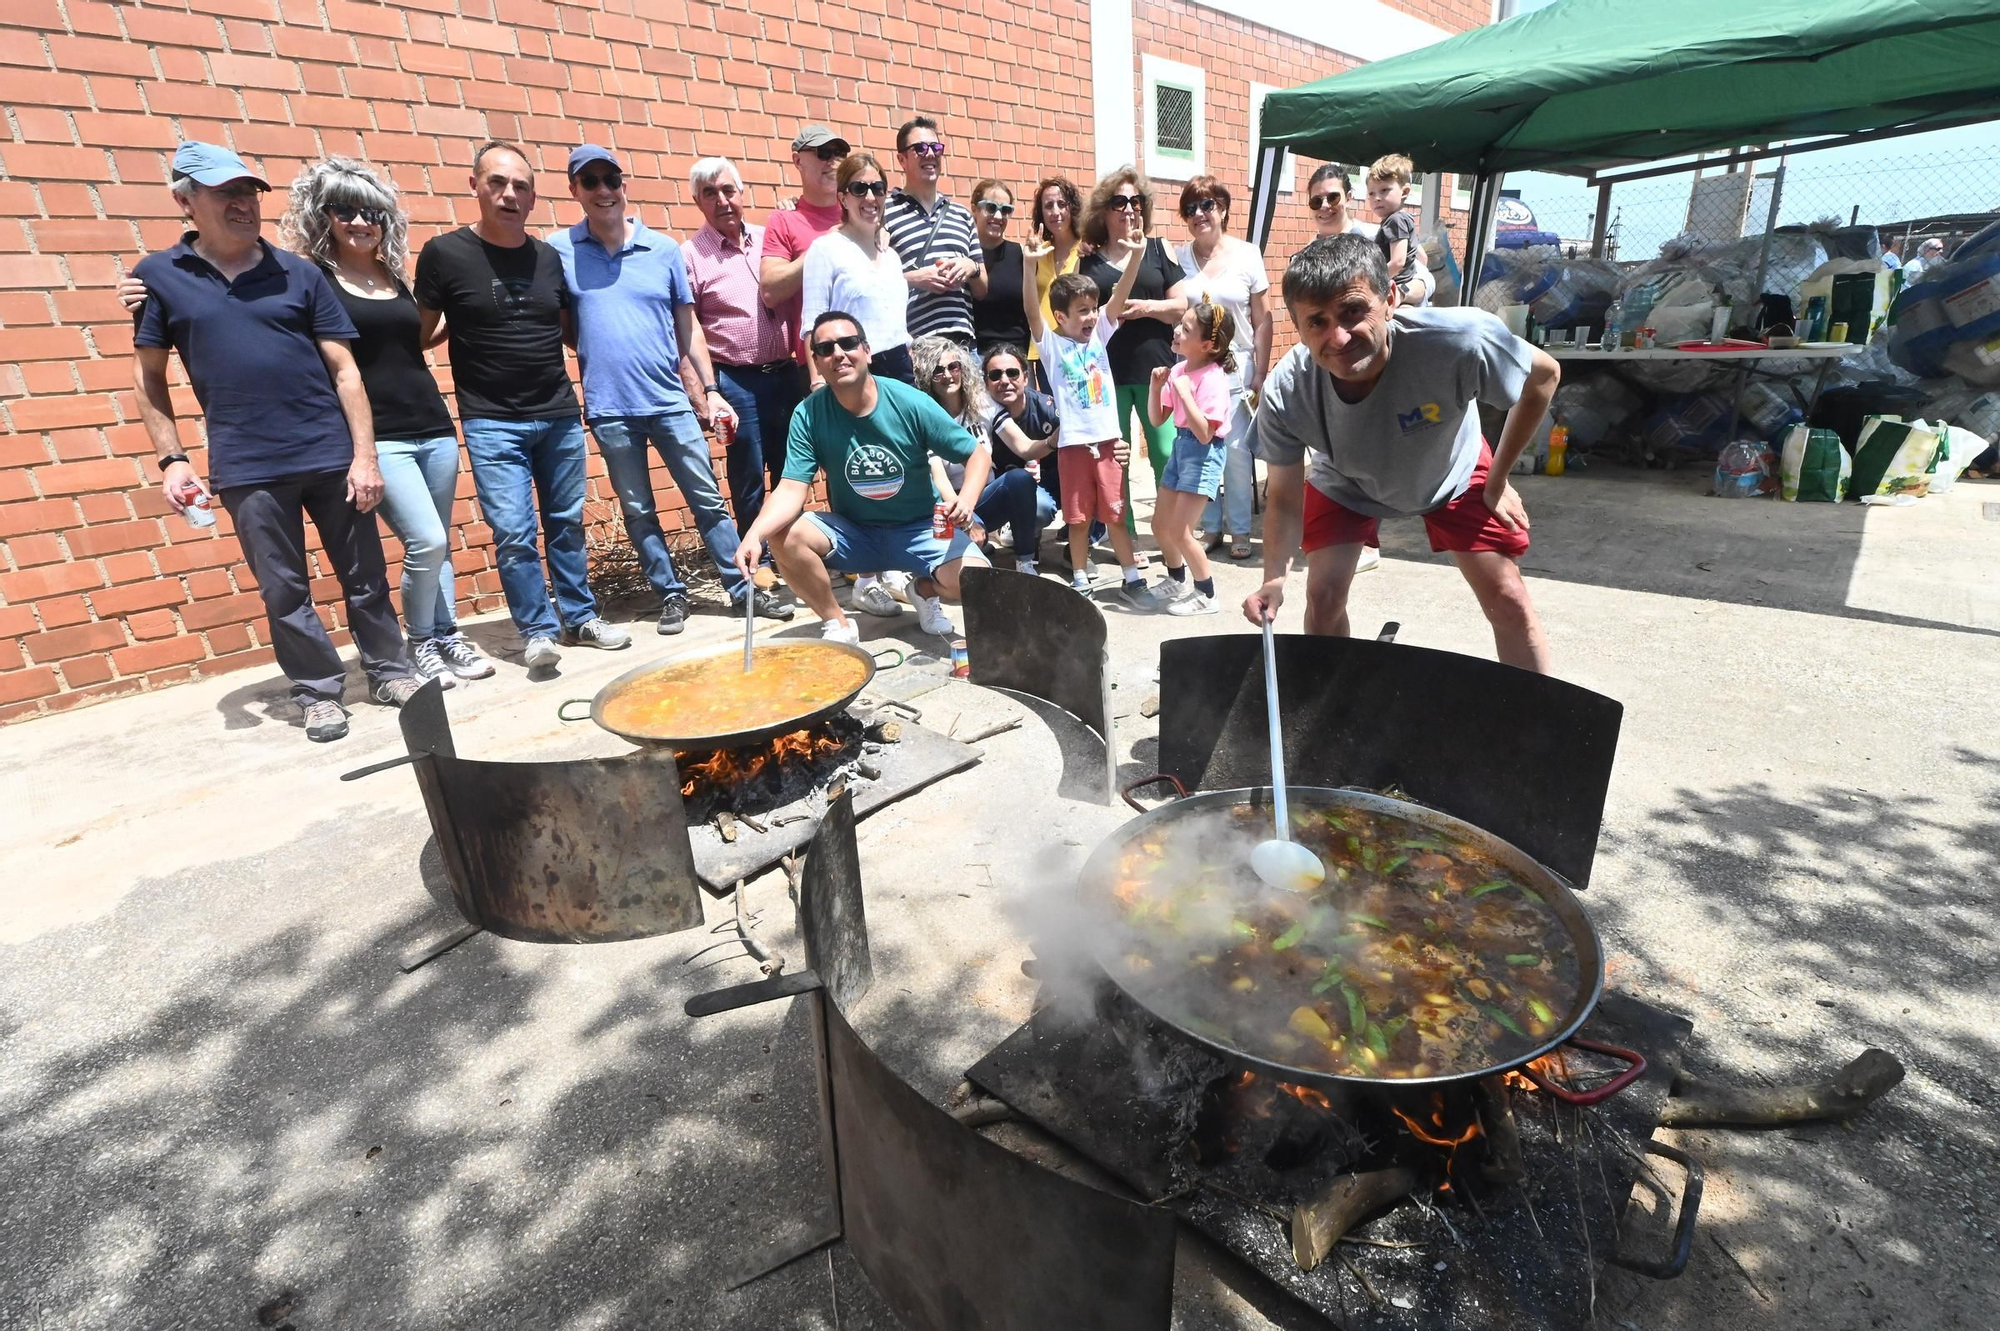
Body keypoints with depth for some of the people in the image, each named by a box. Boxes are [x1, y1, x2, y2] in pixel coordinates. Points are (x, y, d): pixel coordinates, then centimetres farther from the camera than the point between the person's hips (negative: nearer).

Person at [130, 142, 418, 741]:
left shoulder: (298, 273, 6)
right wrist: (171, 458, 2)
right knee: (284, 592, 5)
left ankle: (389, 671, 23)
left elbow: (344, 371, 2)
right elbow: (147, 375, 11)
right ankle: (319, 691, 19)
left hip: (331, 455, 0)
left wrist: (365, 456, -5)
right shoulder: (159, 276, 6)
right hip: (246, 468, 0)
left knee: (365, 575, 8)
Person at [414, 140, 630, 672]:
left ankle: (580, 617, 22)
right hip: (493, 423, -3)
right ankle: (537, 631, 7)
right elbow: (420, 335, 1)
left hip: (560, 415, 4)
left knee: (567, 523, 10)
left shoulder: (548, 257, 7)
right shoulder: (445, 253, -5)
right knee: (513, 533, -6)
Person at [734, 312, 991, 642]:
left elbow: (978, 454, -9)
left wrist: (966, 500, -30)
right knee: (786, 536, -27)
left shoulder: (910, 403, -15)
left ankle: (927, 590, 10)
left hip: (919, 528, -1)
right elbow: (792, 489, -20)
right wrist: (755, 534, -39)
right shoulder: (808, 415, -12)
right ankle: (837, 624, -4)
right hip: (852, 531, 1)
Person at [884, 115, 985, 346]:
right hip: (910, 342, -5)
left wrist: (972, 268, 1)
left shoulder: (962, 214, 21)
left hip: (961, 340, 5)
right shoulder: (884, 212, 2)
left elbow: (982, 289, 22)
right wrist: (913, 279, -15)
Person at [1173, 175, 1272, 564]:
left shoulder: (1247, 255, 3)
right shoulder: (1177, 257, 4)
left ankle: (1240, 531, 11)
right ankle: (1210, 527, 16)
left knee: (1236, 451, -2)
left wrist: (1261, 374, -2)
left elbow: (1262, 321, 2)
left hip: (1236, 368, -1)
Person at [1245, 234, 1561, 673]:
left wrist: (1497, 482, -15)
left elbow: (1543, 374, -19)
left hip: (1451, 474, 0)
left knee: (1508, 600, -3)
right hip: (1343, 485, 0)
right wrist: (1274, 578, -40)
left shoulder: (1457, 339, -41)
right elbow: (1285, 501, -24)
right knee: (1323, 595, -9)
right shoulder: (1285, 394, -36)